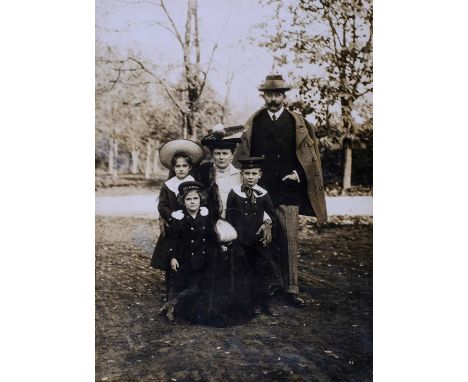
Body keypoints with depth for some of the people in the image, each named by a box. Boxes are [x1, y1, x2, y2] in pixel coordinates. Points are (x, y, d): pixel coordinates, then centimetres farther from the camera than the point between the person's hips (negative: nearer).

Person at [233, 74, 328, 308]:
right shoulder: (253, 122, 9)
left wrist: (298, 173, -6)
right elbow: (242, 154, 10)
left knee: (289, 242, -2)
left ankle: (291, 289, 7)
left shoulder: (297, 123, 6)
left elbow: (309, 155, 6)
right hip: (260, 191, 1)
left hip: (288, 191, -1)